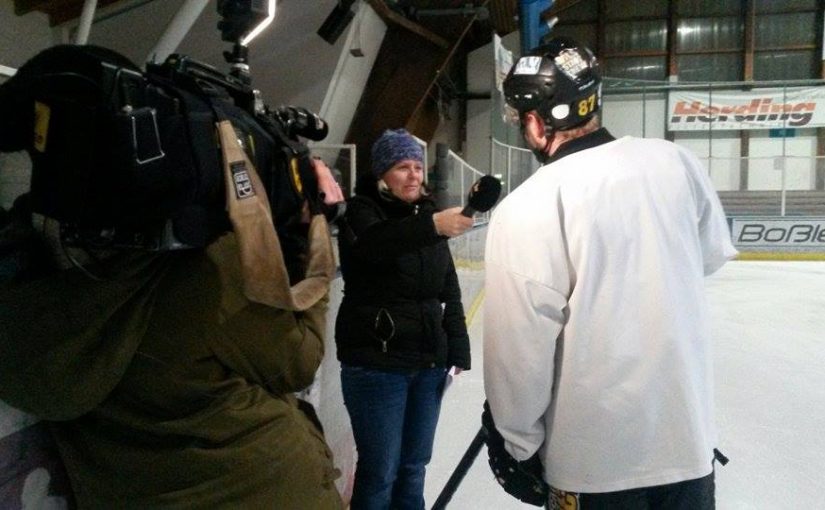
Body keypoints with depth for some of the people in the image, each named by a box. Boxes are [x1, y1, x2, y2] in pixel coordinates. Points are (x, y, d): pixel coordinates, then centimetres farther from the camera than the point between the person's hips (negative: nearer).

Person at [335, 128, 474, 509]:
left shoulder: (428, 213, 10)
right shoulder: (361, 211, -7)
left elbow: (449, 290, 12)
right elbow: (373, 244, -32)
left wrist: (458, 350, 7)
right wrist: (432, 225, -47)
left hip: (428, 361, 5)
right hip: (376, 363, -5)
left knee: (414, 463, 15)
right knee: (381, 469, 1)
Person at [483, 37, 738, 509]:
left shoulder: (525, 209, -21)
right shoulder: (675, 160, -5)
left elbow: (519, 349, -17)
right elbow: (714, 255, 11)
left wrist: (518, 443, -3)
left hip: (597, 454, -4)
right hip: (690, 436, 5)